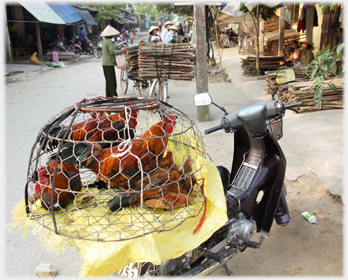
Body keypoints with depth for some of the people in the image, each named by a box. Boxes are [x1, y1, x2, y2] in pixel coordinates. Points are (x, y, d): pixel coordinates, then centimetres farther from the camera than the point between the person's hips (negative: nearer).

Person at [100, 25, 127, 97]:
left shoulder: (104, 41, 15)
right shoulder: (109, 41, -15)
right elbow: (113, 51, -25)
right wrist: (121, 51, -25)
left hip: (105, 63, 10)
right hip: (109, 64, -10)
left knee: (108, 81, 15)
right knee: (112, 81, -7)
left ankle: (108, 95, 21)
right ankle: (114, 96, -5)